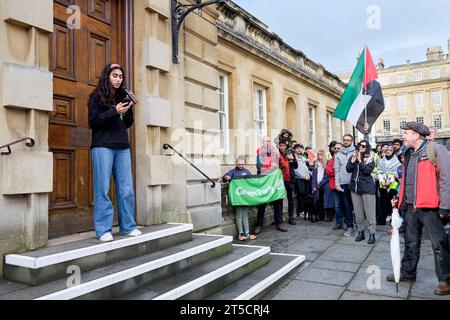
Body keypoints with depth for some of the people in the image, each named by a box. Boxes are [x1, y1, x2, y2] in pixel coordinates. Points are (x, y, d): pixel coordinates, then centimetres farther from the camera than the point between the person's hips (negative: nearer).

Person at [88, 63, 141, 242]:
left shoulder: (122, 96, 17)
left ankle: (128, 226, 13)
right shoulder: (97, 96, 4)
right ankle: (103, 230, 3)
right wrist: (114, 111, -14)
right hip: (103, 147, -4)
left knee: (127, 189, 3)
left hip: (123, 147, 5)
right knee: (103, 189, -4)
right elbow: (93, 121, -5)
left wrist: (129, 110, -2)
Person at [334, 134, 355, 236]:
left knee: (348, 206, 0)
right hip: (341, 183, 3)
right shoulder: (338, 154, 11)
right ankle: (339, 223, 20)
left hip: (351, 183, -3)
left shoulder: (355, 153, 2)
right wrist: (337, 183, 0)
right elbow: (336, 170, 6)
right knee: (338, 204, 7)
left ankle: (350, 226, 9)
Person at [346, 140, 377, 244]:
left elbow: (368, 170, -15)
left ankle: (372, 234, 5)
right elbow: (348, 169, 0)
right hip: (355, 187, 4)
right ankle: (360, 232, 21)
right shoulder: (353, 156, 9)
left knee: (369, 212, -2)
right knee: (358, 212, 10)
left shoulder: (370, 158, -1)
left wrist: (360, 161, -17)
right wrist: (353, 160, -11)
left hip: (367, 188, -4)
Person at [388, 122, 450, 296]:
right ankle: (407, 272, 28)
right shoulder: (409, 154, 15)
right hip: (411, 207, 8)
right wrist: (400, 199, 16)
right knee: (411, 243, 16)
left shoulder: (436, 150, -9)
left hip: (430, 207, -7)